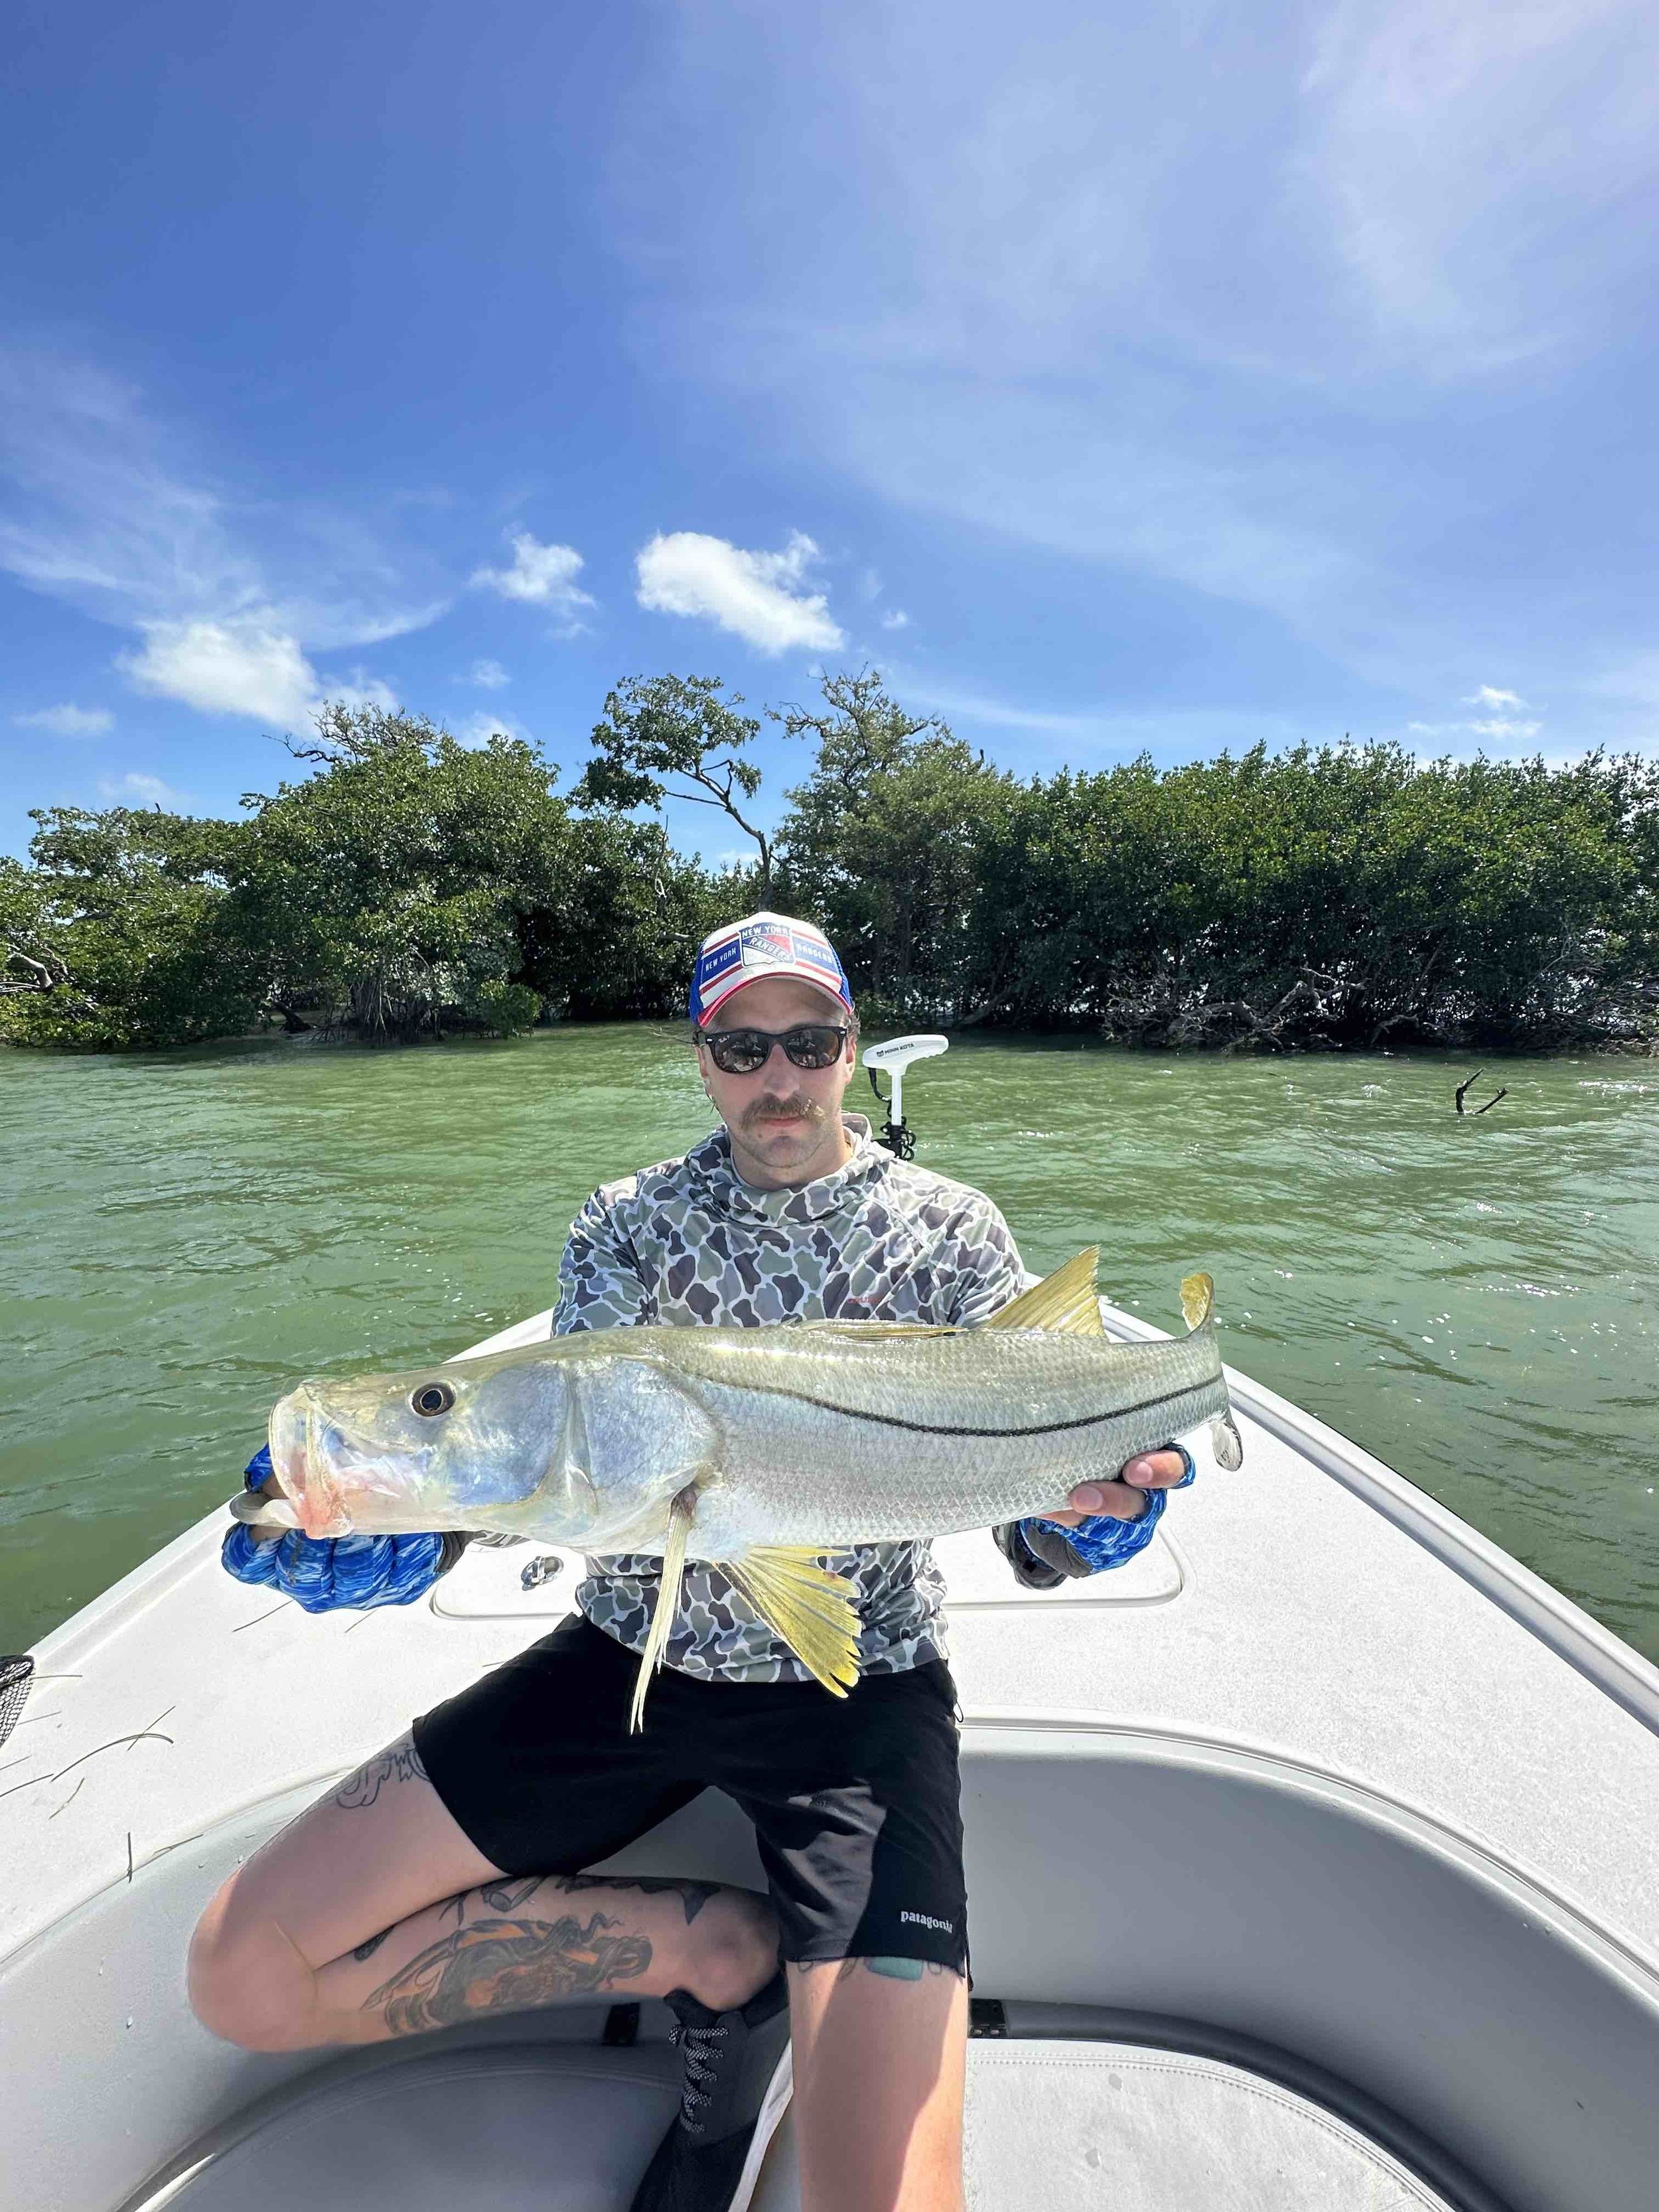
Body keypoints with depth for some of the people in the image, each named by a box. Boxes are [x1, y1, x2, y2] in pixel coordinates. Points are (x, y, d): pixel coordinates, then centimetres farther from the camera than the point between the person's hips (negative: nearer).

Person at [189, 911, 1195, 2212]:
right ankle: (717, 1945, 5)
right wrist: (419, 1531, -28)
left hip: (861, 1684, -2)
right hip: (635, 1656, 3)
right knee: (246, 1973, -4)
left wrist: (1081, 1525, -30)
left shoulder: (952, 1229, -3)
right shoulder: (630, 1223, 2)